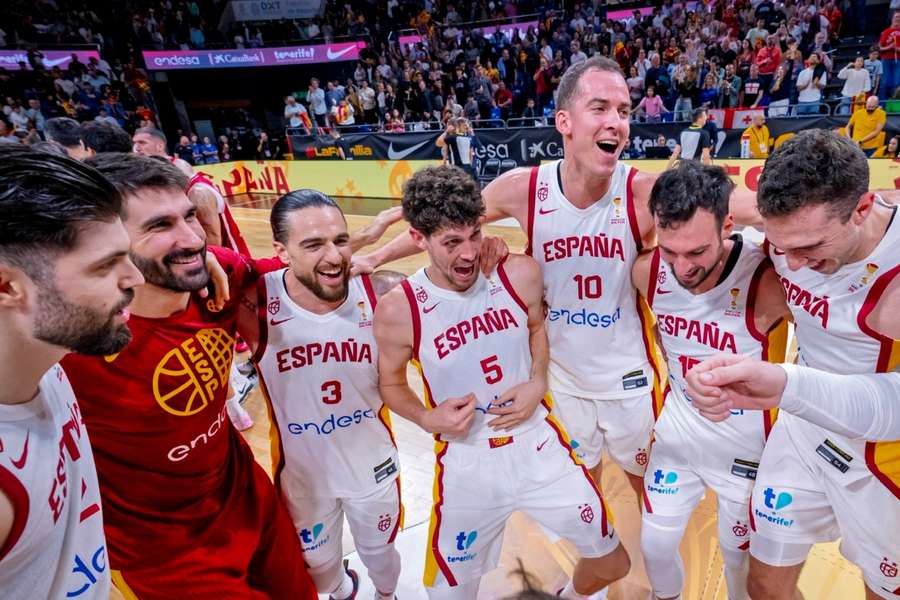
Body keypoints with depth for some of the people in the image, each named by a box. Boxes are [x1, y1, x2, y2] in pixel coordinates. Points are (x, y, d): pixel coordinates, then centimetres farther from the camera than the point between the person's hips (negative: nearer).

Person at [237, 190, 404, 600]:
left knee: (380, 551, 30)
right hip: (303, 473, 0)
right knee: (318, 565, 31)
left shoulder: (382, 293, -23)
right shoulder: (254, 304, -27)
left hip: (373, 464, 1)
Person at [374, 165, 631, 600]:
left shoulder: (520, 275, -12)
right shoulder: (397, 310, -17)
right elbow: (391, 384, 0)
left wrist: (538, 383, -7)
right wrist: (427, 418, -17)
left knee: (613, 563, 18)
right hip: (466, 465, -1)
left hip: (539, 445, 2)